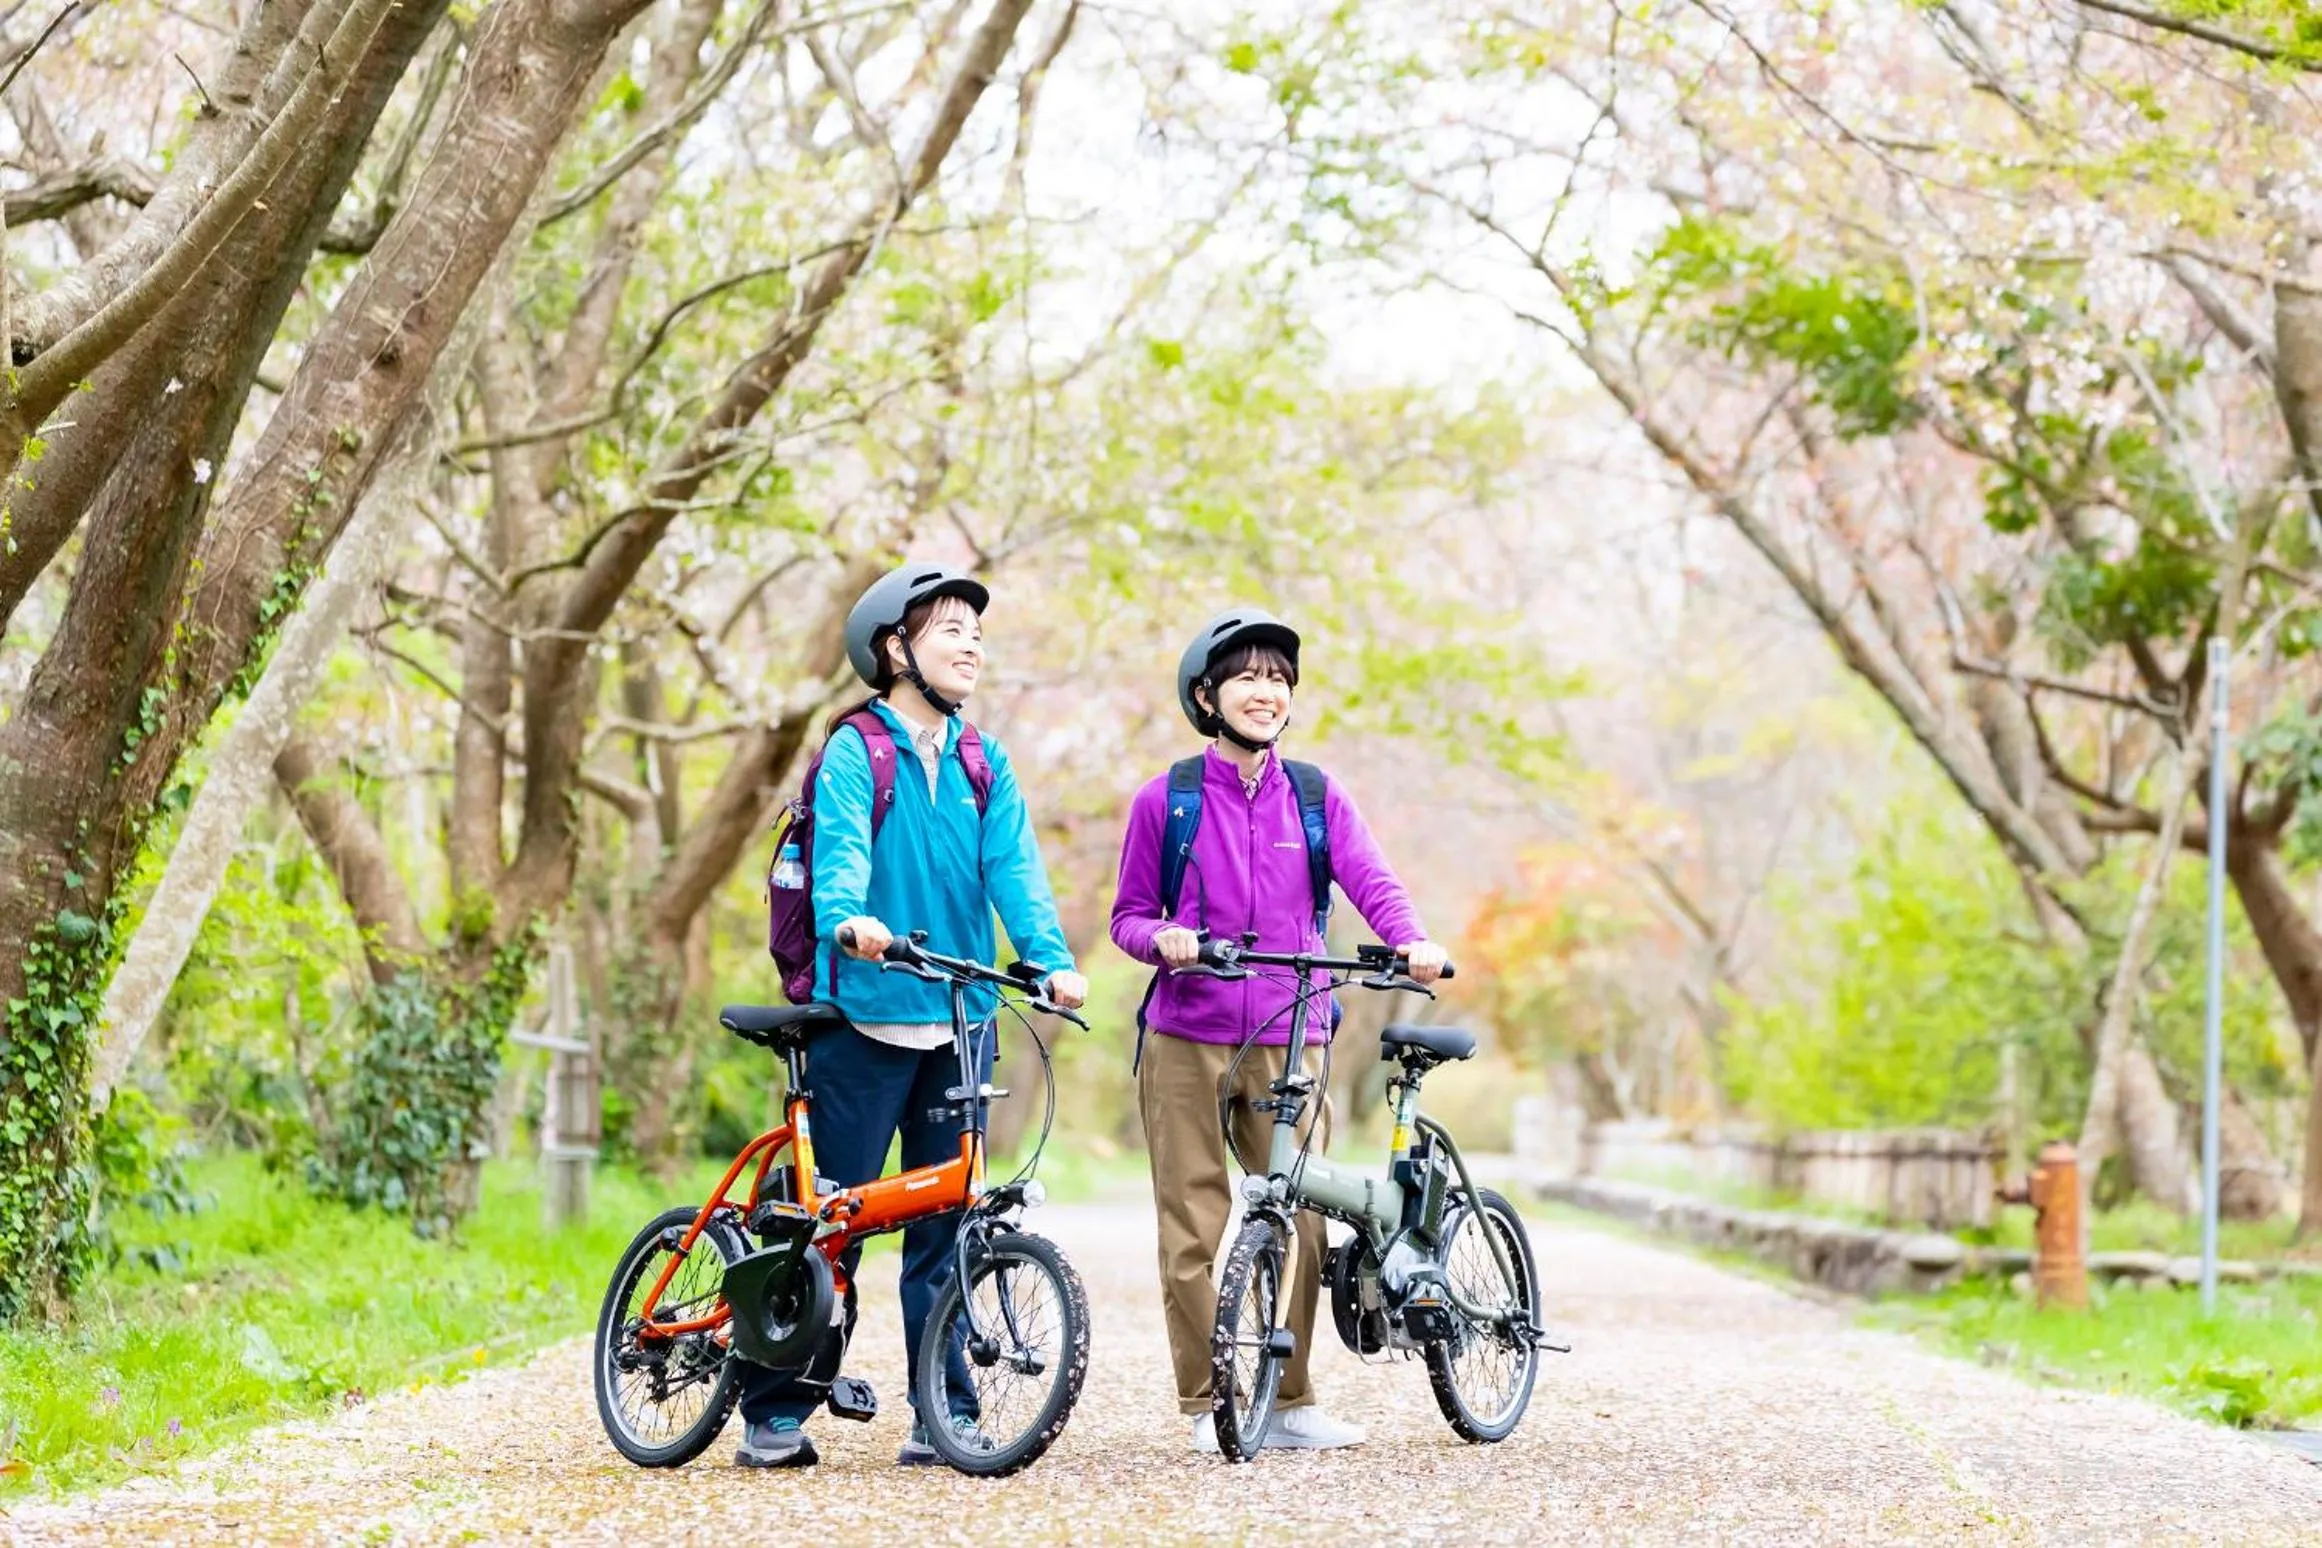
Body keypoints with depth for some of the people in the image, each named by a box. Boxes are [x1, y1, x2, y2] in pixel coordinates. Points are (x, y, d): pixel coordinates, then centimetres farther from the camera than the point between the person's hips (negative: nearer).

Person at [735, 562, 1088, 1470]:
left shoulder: (982, 764, 11)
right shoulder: (855, 752, -3)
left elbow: (1013, 867, -1)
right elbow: (841, 848, -20)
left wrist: (1050, 958, -18)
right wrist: (848, 919, -41)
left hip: (960, 1022, 4)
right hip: (866, 1018, -4)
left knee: (945, 1224, 7)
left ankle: (943, 1414, 12)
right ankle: (774, 1413, 8)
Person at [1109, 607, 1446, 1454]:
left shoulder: (1315, 797, 8)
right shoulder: (1165, 801, 4)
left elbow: (1372, 883, -4)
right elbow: (1128, 916, 9)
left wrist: (1412, 942, -24)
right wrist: (1163, 938, -13)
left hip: (1288, 1042, 1)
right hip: (1186, 1041, -1)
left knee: (1300, 1221, 0)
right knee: (1193, 1226, 0)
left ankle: (1289, 1401, 12)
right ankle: (1207, 1404, 9)